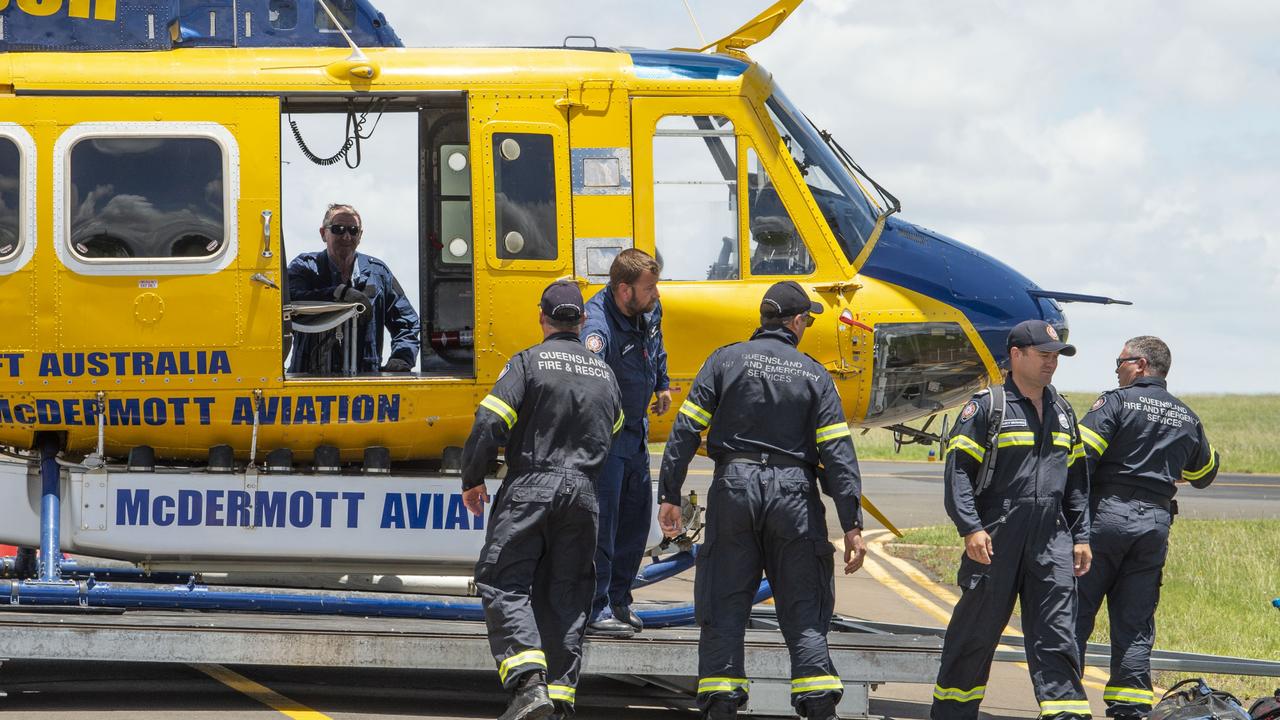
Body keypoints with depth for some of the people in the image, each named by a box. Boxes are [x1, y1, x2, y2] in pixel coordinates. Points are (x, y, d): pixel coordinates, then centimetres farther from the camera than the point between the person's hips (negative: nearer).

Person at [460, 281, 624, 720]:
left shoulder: (528, 363, -4)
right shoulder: (604, 374, 13)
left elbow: (489, 423, -10)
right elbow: (612, 434, 24)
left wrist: (473, 480, 1)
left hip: (530, 487, -5)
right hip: (582, 493, 5)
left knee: (503, 584, -4)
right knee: (565, 593, 10)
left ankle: (528, 683, -21)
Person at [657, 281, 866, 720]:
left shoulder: (726, 361, 4)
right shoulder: (813, 375, 5)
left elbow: (686, 430, -2)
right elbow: (838, 453, -1)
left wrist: (669, 495, 2)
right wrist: (852, 526, -2)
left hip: (735, 487, 0)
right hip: (793, 494, 0)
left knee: (725, 607, 6)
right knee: (804, 611, 4)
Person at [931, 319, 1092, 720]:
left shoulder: (1062, 413, 17)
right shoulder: (987, 408, -3)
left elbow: (1076, 483, 22)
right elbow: (957, 471, -7)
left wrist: (1081, 536, 14)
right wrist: (970, 528, -16)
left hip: (1051, 544, 5)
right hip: (995, 542, -5)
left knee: (1057, 636, -2)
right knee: (976, 632, 4)